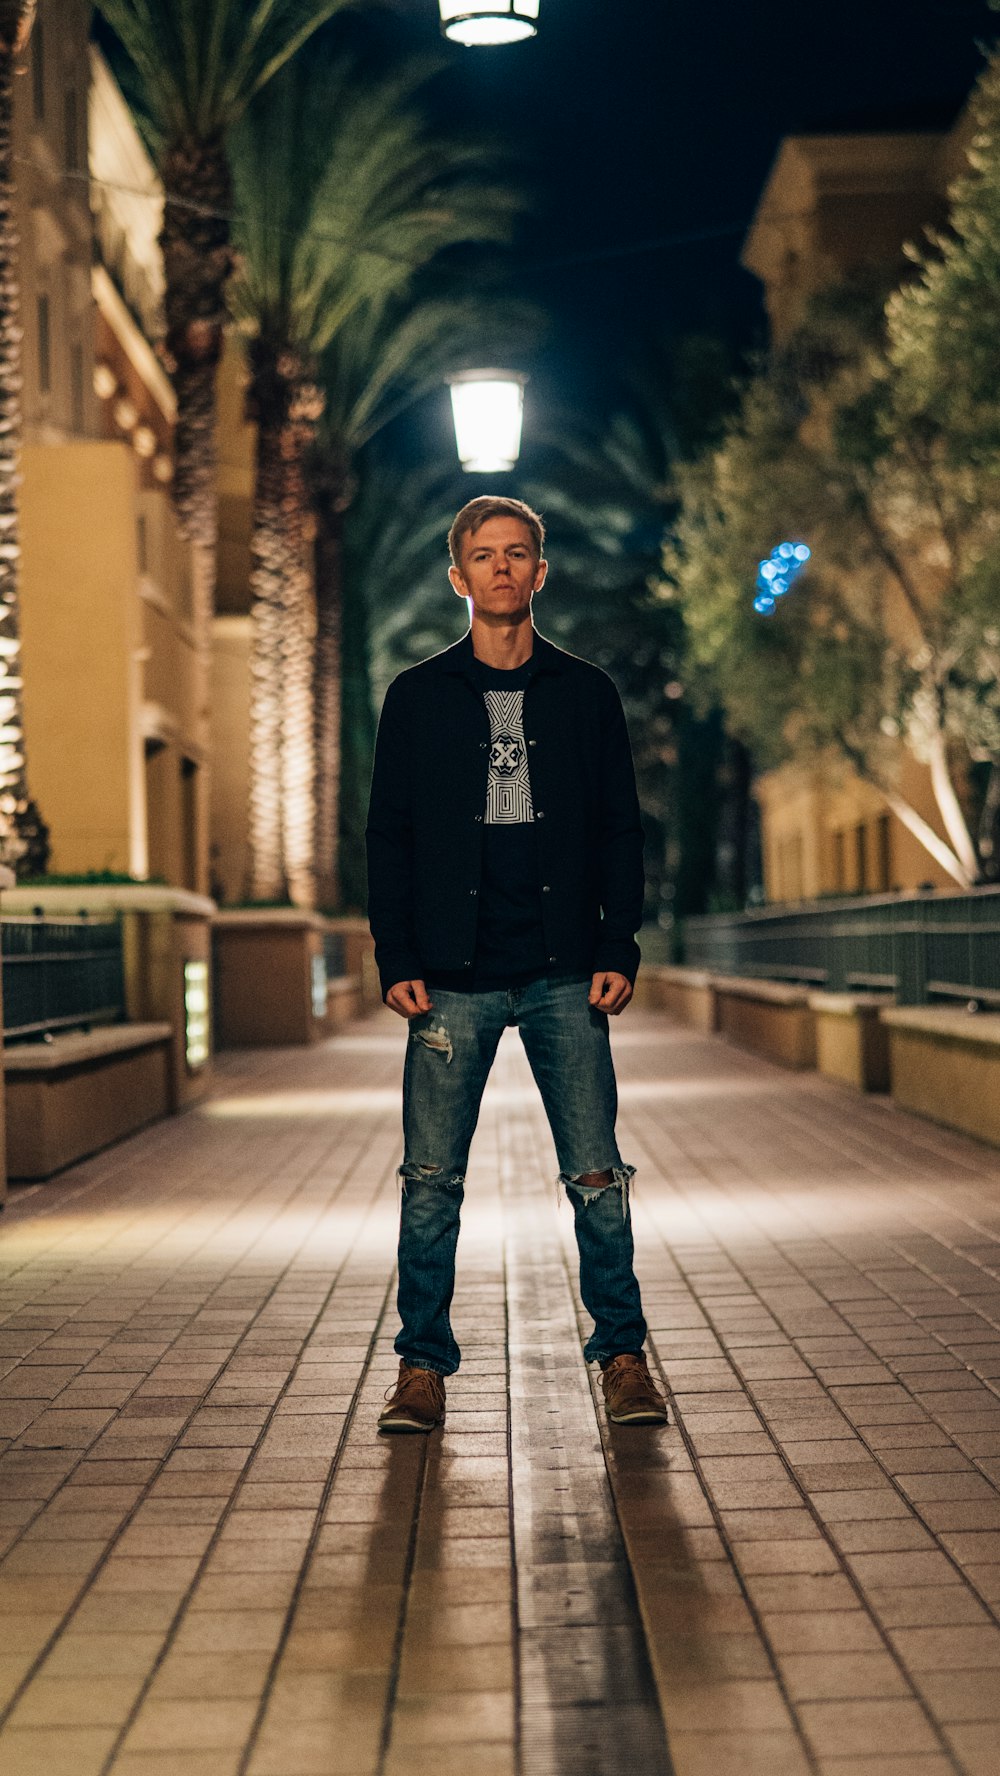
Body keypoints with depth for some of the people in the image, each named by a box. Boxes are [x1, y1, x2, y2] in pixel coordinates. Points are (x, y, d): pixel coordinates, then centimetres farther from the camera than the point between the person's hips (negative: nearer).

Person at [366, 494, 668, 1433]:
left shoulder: (585, 692, 9)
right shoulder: (417, 697, 7)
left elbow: (621, 829, 9)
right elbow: (387, 834, 7)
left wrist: (618, 949, -1)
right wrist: (396, 960, -2)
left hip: (564, 976, 0)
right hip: (452, 978, 0)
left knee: (597, 1177, 1)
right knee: (432, 1180, 0)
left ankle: (622, 1355, 13)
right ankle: (423, 1366, 10)